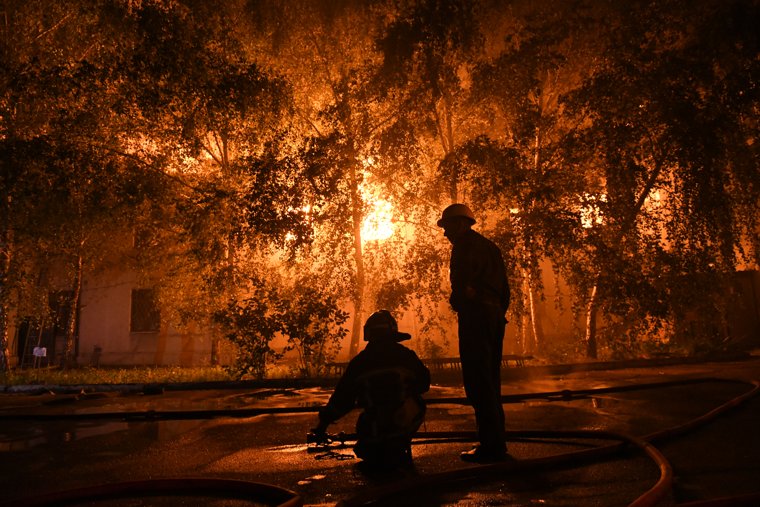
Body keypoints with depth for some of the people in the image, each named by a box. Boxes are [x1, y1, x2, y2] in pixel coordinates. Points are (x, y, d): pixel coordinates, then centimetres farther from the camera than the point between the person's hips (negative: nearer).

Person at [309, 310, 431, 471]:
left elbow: (342, 398, 7)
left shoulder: (359, 362, 1)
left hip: (372, 432, 1)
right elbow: (424, 383, 14)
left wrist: (323, 424, 19)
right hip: (406, 424, -1)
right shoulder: (407, 355, 1)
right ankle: (398, 451, 20)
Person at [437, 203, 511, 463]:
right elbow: (504, 288, 20)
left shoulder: (466, 244, -4)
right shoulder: (490, 246, 23)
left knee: (478, 383, -7)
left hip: (475, 315, -9)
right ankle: (496, 443, 18)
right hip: (495, 315, 10)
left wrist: (458, 302, -1)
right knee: (490, 382, 13)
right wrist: (499, 312, 18)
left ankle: (491, 446, -6)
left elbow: (463, 280, -17)